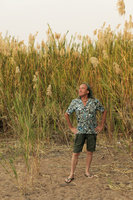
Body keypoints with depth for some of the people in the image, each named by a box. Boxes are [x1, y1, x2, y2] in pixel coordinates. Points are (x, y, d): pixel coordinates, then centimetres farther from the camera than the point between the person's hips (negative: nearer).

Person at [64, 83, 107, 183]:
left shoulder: (95, 101, -7)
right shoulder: (75, 102, -6)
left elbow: (104, 111, 7)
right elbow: (66, 114, 5)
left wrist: (101, 125, 3)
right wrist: (71, 128, 2)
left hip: (92, 131, 1)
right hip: (80, 131, 0)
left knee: (90, 152, 9)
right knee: (76, 153, -3)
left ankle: (87, 171, 26)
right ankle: (71, 175, 6)